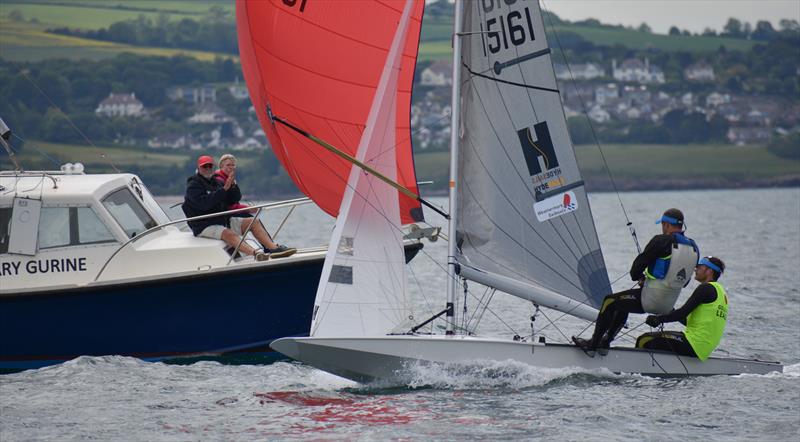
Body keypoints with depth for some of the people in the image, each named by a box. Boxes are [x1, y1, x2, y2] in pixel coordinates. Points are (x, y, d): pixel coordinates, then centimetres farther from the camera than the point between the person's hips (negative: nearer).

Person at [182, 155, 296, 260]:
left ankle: (273, 248, -18)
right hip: (205, 226, -8)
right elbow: (204, 203, -24)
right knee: (228, 234, -36)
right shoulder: (193, 186, -5)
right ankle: (255, 253, -57)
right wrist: (224, 189, -23)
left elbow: (236, 199, 14)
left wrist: (233, 185, -6)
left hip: (224, 220, 8)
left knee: (253, 222, -5)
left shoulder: (216, 182, 17)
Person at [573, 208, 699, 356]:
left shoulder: (661, 241, -16)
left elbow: (640, 262, -10)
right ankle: (604, 343, 33)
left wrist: (638, 276, 14)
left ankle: (592, 345, 18)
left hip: (651, 300, -8)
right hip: (669, 305, 8)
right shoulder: (693, 248, 6)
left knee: (609, 302, 13)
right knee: (623, 303, 30)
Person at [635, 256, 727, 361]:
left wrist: (659, 319, -3)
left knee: (644, 341, -12)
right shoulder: (720, 291, 21)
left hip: (693, 346, -11)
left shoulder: (706, 288, -9)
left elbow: (683, 313, -14)